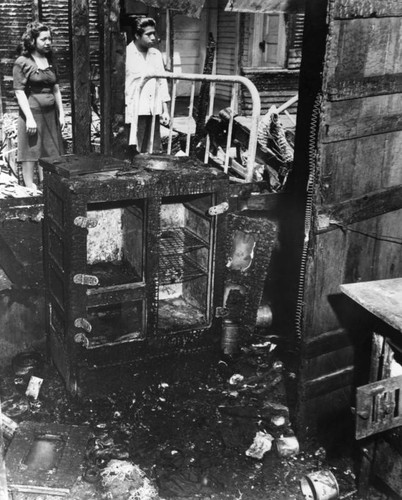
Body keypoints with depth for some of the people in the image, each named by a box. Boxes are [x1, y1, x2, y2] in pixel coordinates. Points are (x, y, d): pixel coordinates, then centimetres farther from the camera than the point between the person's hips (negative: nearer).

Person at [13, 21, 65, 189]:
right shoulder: (22, 62, -5)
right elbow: (19, 92, -10)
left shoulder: (50, 61, 14)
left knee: (49, 155, 7)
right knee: (31, 155, -3)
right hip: (32, 113, -6)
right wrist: (29, 118, -17)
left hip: (50, 114, 6)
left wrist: (61, 113, 10)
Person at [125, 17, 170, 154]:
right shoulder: (127, 54, -6)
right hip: (134, 111, -6)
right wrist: (124, 112, -13)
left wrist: (165, 110, 12)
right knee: (134, 153, -6)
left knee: (153, 152, 7)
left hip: (153, 112, 6)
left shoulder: (156, 55, 12)